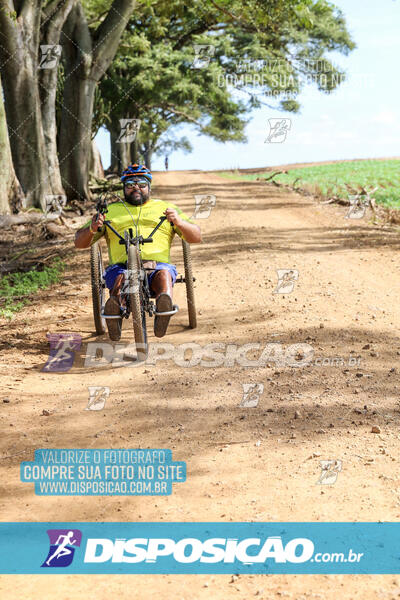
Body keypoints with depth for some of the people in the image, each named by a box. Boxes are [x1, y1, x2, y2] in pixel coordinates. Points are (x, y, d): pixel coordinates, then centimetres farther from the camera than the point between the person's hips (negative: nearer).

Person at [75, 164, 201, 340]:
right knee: (119, 278, -34)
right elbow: (79, 242, 20)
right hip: (121, 266, 1)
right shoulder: (110, 211, 25)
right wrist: (92, 229, -4)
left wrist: (179, 222, -8)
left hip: (157, 265, -1)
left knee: (163, 274, -35)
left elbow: (196, 237, 14)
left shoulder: (165, 208, 24)